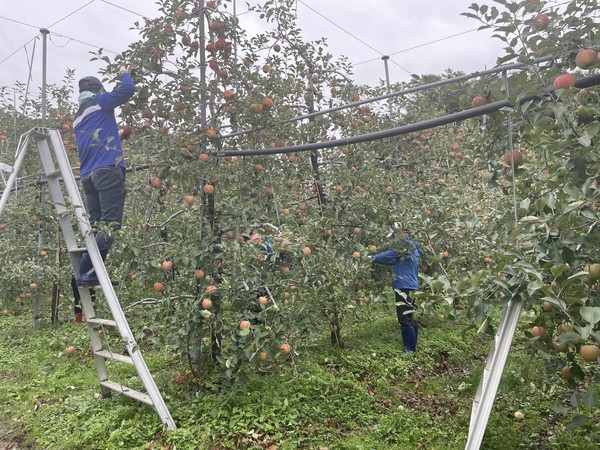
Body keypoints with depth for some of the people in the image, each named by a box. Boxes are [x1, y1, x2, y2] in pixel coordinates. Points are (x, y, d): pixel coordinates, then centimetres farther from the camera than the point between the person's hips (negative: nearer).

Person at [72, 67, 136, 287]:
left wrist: (117, 135, 41)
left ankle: (88, 273, 0)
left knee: (95, 227, 5)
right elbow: (128, 89, 0)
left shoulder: (78, 118, 26)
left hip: (88, 174, 8)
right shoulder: (99, 102, 5)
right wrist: (124, 73, 19)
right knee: (110, 223, -12)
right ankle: (85, 272, -19)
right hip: (107, 170, -8)